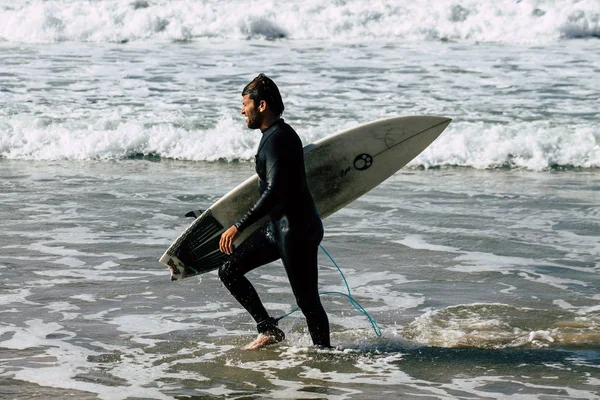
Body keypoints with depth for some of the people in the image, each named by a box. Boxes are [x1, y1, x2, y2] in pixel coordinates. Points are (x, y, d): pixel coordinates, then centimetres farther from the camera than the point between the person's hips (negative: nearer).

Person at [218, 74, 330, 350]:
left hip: (296, 229, -11)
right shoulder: (280, 134, 13)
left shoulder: (276, 139, -19)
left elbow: (274, 191, -28)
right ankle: (269, 330, 13)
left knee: (307, 299, -5)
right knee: (229, 271, 10)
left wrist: (238, 227, -29)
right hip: (278, 226, 11)